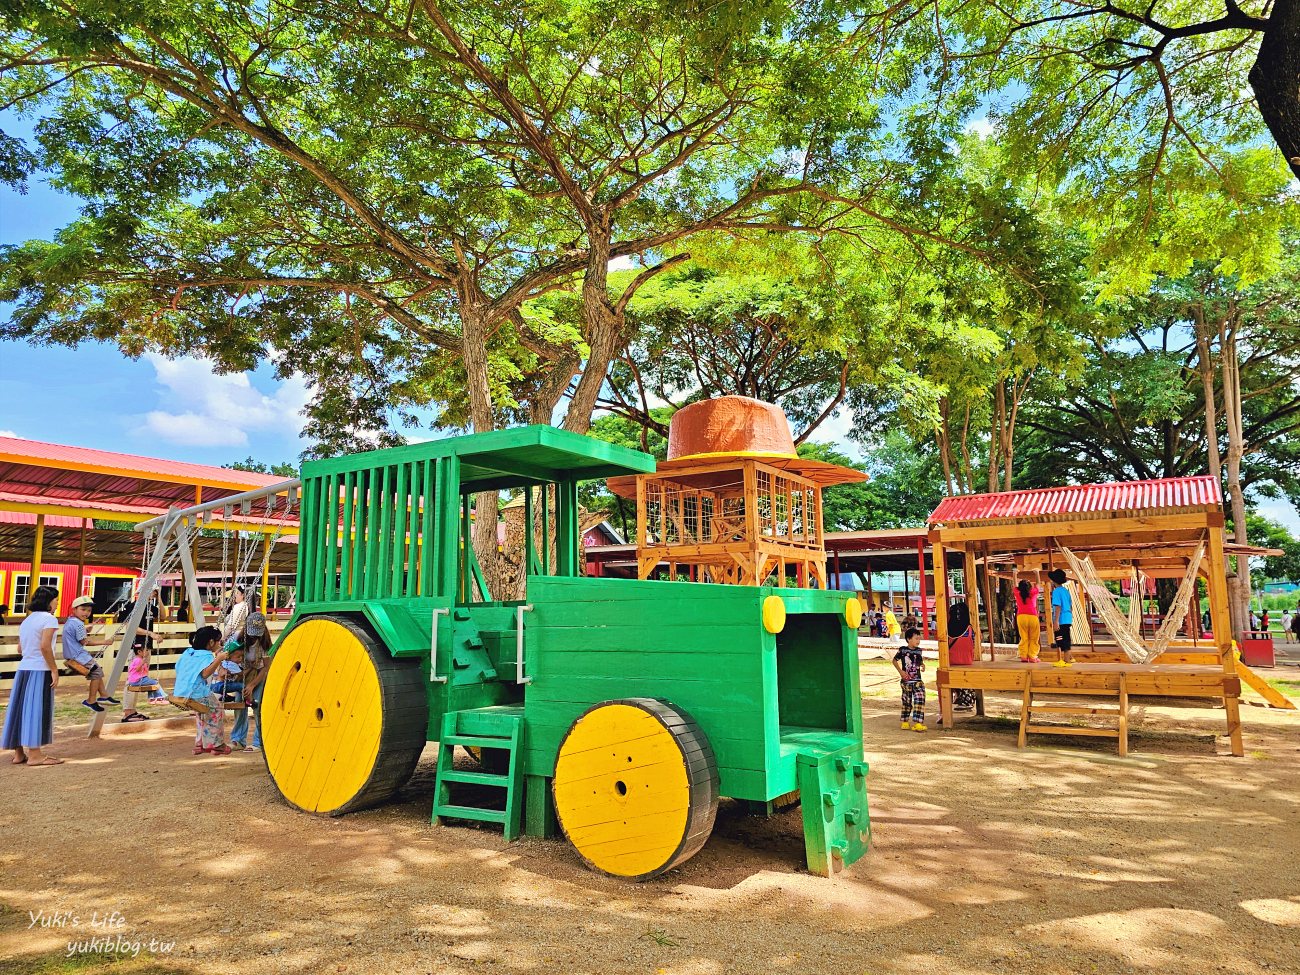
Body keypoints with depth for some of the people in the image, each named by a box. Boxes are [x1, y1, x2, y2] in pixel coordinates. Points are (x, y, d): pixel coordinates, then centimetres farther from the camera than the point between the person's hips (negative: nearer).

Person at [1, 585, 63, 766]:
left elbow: (20, 648, 17)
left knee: (21, 709, 11)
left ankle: (19, 753, 17)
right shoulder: (49, 618, -10)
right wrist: (54, 670, -14)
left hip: (23, 669, 8)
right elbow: (45, 646, -18)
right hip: (40, 671, -8)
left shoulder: (26, 620, 15)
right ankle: (34, 754, -2)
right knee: (37, 710, -4)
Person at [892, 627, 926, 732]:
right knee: (907, 702, 8)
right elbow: (895, 660, 4)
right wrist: (900, 671, -6)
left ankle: (918, 723, -10)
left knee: (920, 701, -11)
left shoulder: (918, 650, 4)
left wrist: (922, 664, -3)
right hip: (906, 680, -2)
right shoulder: (903, 650, -6)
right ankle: (905, 722, 22)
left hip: (917, 680, 2)